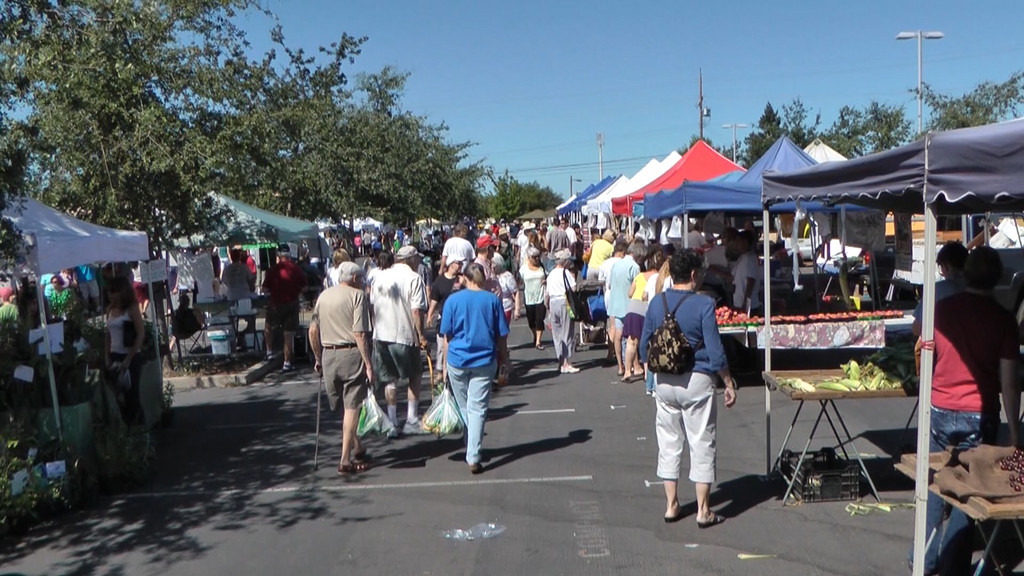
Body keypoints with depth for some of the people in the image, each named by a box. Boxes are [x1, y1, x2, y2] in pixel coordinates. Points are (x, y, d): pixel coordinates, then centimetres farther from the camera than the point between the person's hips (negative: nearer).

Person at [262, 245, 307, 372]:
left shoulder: (273, 269, -11)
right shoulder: (296, 269, -6)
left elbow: (265, 289, -8)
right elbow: (304, 288, 0)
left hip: (276, 304, -1)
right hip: (292, 303, 1)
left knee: (269, 327, 25)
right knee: (288, 333, 6)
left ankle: (269, 352, 26)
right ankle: (287, 363, 7)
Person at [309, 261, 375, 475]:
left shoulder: (323, 296, 12)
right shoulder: (357, 295, -5)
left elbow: (313, 331, 11)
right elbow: (359, 334, -14)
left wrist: (318, 358, 20)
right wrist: (368, 363, -13)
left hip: (328, 355, 6)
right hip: (351, 354, -5)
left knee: (344, 407, 17)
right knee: (352, 407, 1)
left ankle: (357, 450, 27)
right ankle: (345, 460, 1)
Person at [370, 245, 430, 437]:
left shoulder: (380, 277, 10)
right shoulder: (414, 278, -7)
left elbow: (372, 306, 13)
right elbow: (417, 311, -15)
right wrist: (421, 335, -10)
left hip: (381, 335, 5)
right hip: (405, 335, -5)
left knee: (390, 379, 12)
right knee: (415, 376, 12)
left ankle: (392, 423, 12)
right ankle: (411, 420, 10)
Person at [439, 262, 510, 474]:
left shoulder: (453, 300, -2)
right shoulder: (492, 300, -2)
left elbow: (447, 335, 2)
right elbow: (501, 335, 1)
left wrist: (445, 363, 10)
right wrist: (504, 360, 14)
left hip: (457, 360, 1)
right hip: (485, 361, -1)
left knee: (464, 407, 17)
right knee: (477, 409, 2)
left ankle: (471, 451, 30)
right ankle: (473, 458, -4)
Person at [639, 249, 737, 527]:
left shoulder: (656, 303, 2)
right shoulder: (703, 304, -12)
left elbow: (644, 347, 7)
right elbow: (715, 351, -12)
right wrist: (729, 384, -2)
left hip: (664, 382, 5)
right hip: (696, 381, -4)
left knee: (669, 442, 13)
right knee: (702, 444, 5)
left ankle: (671, 505, 20)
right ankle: (703, 511, 11)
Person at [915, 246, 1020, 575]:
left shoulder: (941, 309, -2)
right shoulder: (1003, 319, -8)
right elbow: (1008, 382, -8)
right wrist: (1014, 433, -3)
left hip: (939, 412, 2)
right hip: (979, 416, -2)